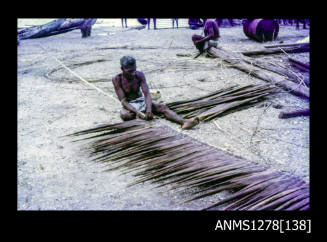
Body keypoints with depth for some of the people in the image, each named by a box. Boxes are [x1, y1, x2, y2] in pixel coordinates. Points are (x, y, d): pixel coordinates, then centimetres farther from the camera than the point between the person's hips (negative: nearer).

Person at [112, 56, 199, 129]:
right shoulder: (117, 79, -16)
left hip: (142, 101, 2)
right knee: (124, 115, -40)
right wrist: (137, 111, -37)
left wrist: (149, 109, -36)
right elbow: (123, 100, -21)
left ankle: (184, 122, -43)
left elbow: (147, 93, -17)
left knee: (162, 107, -25)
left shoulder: (139, 75, -9)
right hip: (129, 105, -2)